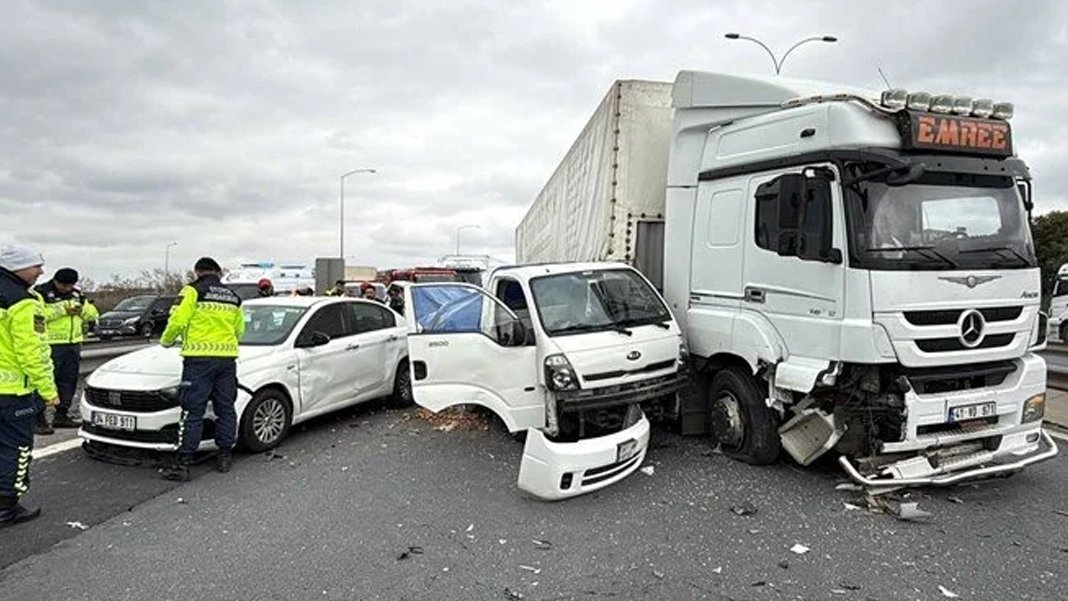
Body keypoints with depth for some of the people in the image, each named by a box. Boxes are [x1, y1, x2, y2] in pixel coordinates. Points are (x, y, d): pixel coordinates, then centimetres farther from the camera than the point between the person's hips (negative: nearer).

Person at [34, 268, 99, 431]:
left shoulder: (76, 293, 16)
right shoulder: (42, 293, -5)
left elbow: (93, 314, 18)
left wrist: (82, 308, -3)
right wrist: (62, 309, -18)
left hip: (73, 344, 7)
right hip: (51, 345, -7)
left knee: (68, 381, 12)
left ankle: (61, 416, 23)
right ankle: (39, 420, -4)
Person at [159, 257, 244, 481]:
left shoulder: (193, 291, -2)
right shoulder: (233, 297, 15)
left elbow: (178, 320, -9)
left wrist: (166, 341, 9)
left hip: (200, 357, -5)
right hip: (227, 357, 5)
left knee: (192, 411, -4)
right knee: (225, 408, 12)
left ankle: (182, 464, -3)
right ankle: (225, 457, 19)